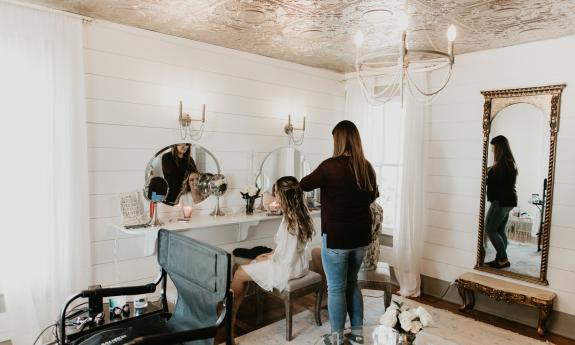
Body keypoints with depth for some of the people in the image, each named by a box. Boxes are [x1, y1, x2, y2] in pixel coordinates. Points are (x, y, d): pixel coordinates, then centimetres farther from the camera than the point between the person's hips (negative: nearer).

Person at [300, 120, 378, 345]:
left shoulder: (331, 166, -17)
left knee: (336, 288, 9)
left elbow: (305, 185, -2)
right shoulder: (367, 167, 0)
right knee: (352, 283, 21)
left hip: (336, 237, -6)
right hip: (360, 235, 6)